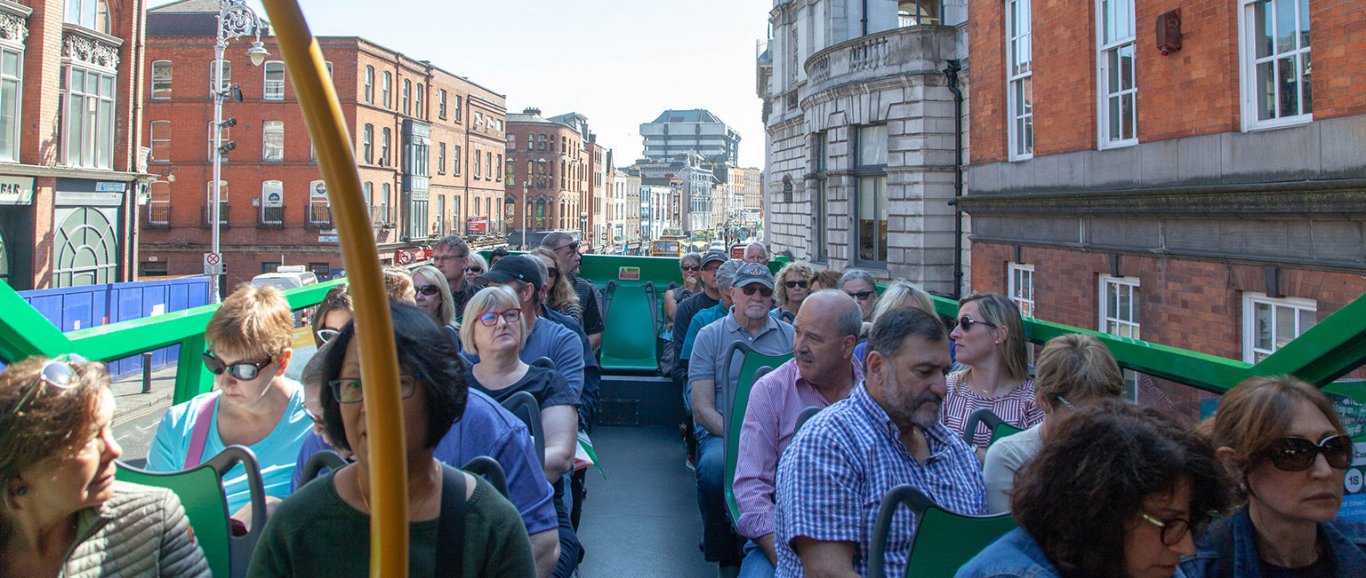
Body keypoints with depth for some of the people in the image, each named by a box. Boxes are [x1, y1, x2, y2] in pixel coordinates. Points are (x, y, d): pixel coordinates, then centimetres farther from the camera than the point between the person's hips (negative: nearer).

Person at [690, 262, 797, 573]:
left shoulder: (789, 336, 14)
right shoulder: (710, 336, 8)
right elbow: (702, 410, 0)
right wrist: (741, 439, -16)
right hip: (723, 431, -1)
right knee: (714, 465, -34)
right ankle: (725, 559, -9)